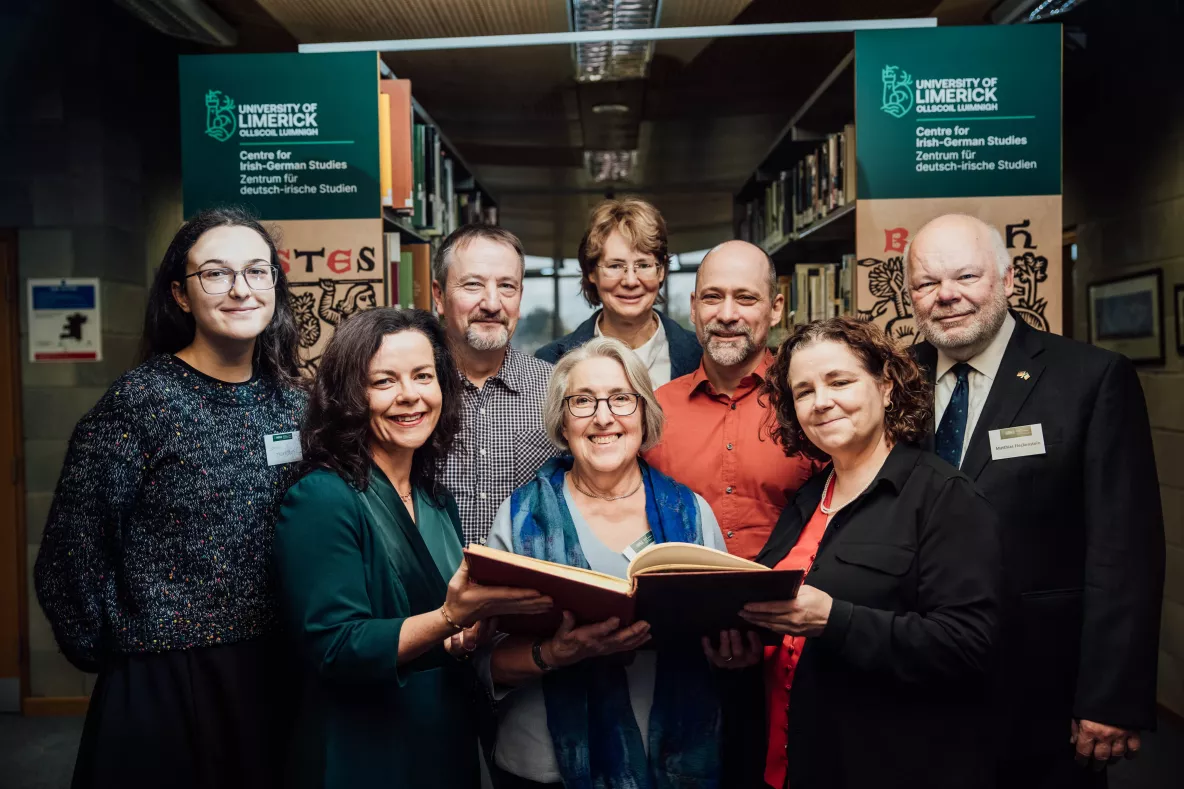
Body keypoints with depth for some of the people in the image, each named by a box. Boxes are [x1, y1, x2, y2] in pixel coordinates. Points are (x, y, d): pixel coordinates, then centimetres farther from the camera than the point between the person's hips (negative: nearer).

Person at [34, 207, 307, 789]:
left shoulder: (292, 402, 2)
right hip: (167, 687, -4)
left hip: (278, 676, 5)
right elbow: (69, 561, -11)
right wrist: (116, 654, -2)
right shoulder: (140, 401, -13)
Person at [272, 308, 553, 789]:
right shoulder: (320, 500, -16)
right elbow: (332, 650, -22)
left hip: (449, 749, 7)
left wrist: (467, 637, -8)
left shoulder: (438, 502, 5)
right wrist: (449, 619, -33)